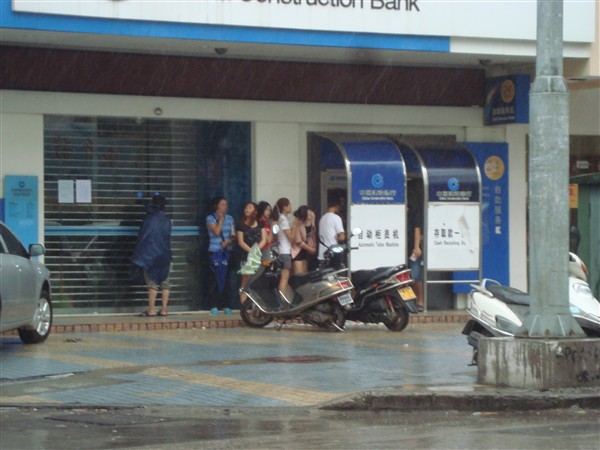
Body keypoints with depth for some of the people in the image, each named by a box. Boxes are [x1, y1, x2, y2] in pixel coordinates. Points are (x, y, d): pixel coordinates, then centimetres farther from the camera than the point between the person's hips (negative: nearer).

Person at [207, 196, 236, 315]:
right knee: (216, 278, -7)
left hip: (227, 251, 3)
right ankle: (214, 306, -4)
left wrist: (229, 241, -8)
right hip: (215, 251, -3)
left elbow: (234, 236, 12)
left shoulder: (229, 218, 13)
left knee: (225, 278, -1)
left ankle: (225, 305, 2)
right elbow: (216, 231, -12)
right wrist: (221, 219, -5)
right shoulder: (210, 218, 1)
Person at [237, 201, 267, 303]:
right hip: (246, 256, -2)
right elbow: (240, 242, -2)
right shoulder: (241, 225, 6)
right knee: (246, 282, -6)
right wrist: (251, 250, -17)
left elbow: (264, 240, 5)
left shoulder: (260, 225, 14)